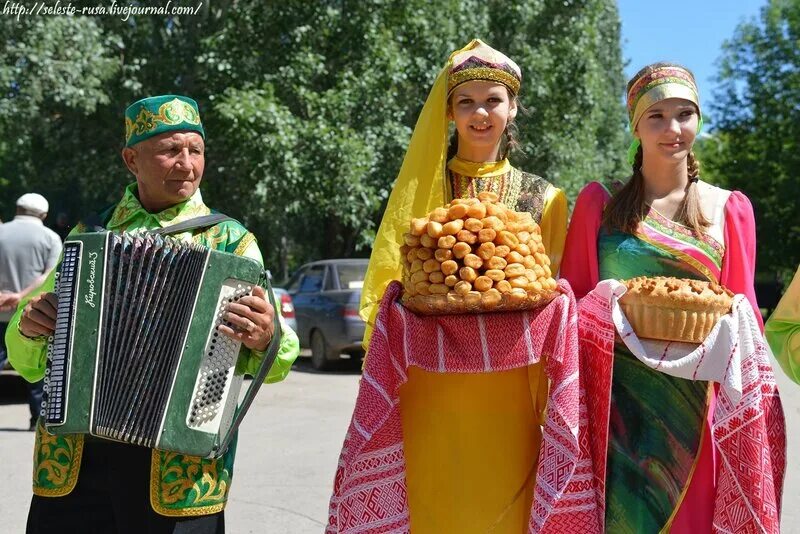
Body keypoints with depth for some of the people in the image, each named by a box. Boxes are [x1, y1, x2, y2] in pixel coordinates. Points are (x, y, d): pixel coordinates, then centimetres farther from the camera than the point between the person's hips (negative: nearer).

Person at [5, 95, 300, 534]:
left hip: (181, 463, -2)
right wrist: (28, 327, -7)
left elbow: (270, 362, -3)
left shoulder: (230, 241, 2)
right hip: (70, 461, 3)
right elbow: (29, 362, 15)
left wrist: (265, 340, -25)